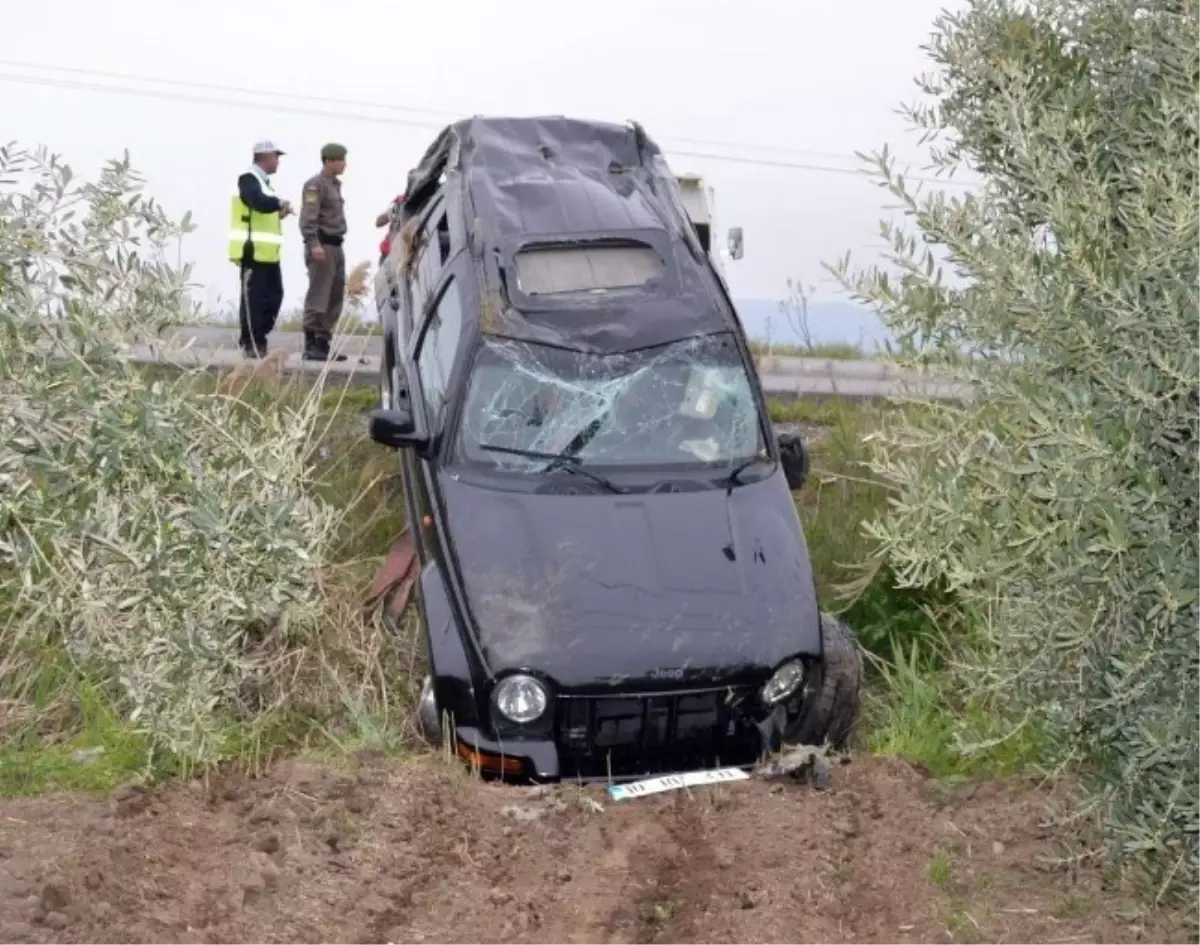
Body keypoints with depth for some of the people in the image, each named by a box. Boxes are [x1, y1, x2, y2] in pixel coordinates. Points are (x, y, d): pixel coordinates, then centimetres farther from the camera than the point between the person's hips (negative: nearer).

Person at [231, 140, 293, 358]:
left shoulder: (262, 181, 20)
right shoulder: (248, 179, -11)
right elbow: (260, 203, -27)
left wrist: (279, 213, 7)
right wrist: (280, 203, -11)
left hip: (267, 252, 10)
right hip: (253, 251, -10)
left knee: (274, 296, 9)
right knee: (253, 298, -5)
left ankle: (258, 338, 17)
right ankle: (250, 343, 0)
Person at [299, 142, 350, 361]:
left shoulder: (334, 185, 20)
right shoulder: (315, 184, -8)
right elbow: (308, 218, -17)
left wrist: (336, 244, 18)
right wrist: (313, 244, -26)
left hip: (336, 247, 9)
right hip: (322, 246, -9)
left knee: (335, 298, 9)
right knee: (318, 297, -10)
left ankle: (323, 344, 14)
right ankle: (311, 346, -10)